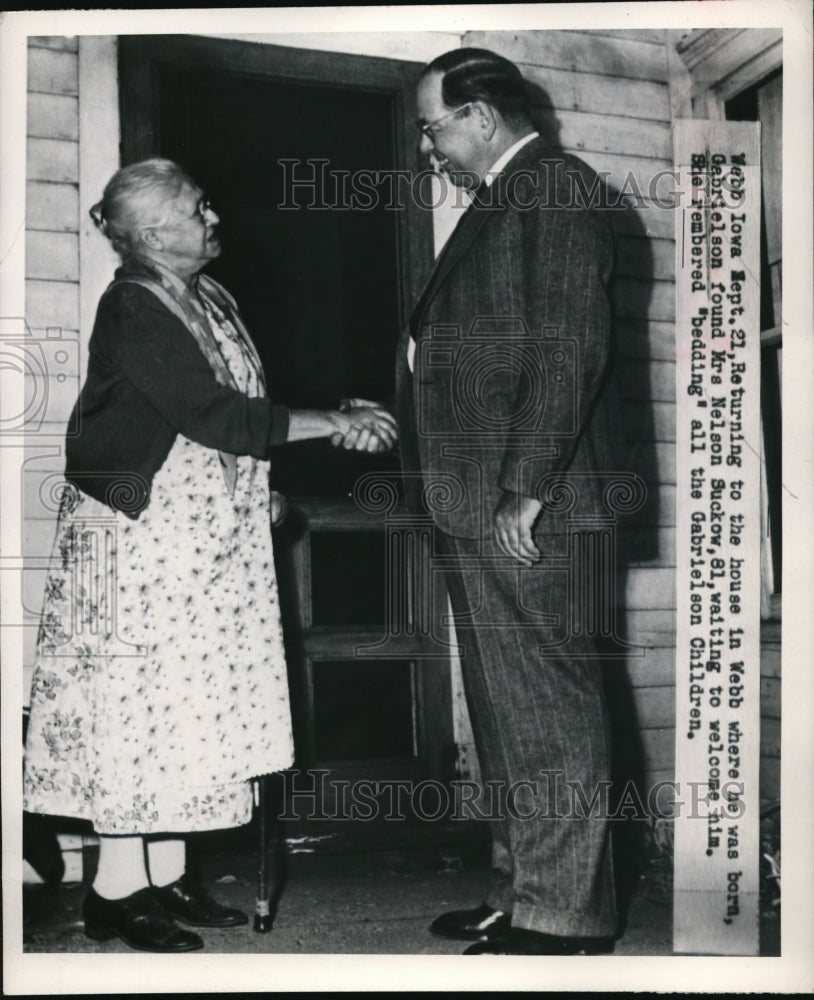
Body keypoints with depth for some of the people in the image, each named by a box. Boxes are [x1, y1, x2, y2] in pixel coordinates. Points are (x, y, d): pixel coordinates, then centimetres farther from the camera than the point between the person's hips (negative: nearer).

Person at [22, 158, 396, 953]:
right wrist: (332, 425, -19)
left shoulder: (211, 300, 13)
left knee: (189, 702, 9)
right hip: (140, 531, -8)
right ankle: (116, 889, 8)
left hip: (209, 537, 8)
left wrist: (257, 491, 8)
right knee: (136, 698, -3)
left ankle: (167, 877, 18)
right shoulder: (131, 310, -14)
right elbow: (213, 414, -22)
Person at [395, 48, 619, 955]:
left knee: (547, 710, -3)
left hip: (521, 507, -10)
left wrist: (527, 489, -21)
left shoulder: (554, 186, -6)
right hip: (475, 508, 10)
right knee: (506, 711, 14)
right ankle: (520, 896, 24)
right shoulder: (497, 204, 23)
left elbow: (570, 345, -17)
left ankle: (563, 918, 6)